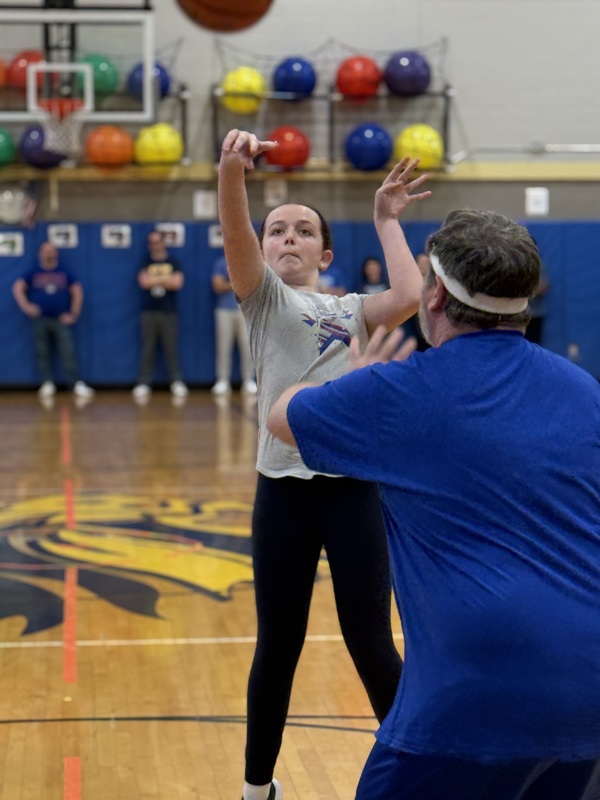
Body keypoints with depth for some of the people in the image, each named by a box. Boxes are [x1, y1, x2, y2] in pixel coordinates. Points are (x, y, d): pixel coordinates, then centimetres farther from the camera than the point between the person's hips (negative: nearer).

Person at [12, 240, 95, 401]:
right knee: (42, 353, -2)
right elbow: (18, 288, 6)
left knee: (68, 352, -11)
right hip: (40, 320, 1)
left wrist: (74, 314, 3)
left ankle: (77, 385, -16)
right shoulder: (33, 273, 12)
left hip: (61, 320, -1)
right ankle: (47, 384, 1)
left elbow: (77, 291, 11)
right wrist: (26, 306, -8)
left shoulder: (65, 273, 13)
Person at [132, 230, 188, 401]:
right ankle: (143, 383, 1)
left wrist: (154, 280, -4)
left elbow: (177, 283, -5)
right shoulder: (145, 263, 11)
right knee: (147, 348, 0)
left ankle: (177, 382, 1)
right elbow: (144, 281, -6)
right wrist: (165, 279, -3)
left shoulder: (173, 262, 9)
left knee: (171, 348, -2)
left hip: (169, 311, -1)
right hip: (149, 311, 1)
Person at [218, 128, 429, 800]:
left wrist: (387, 220, 4)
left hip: (356, 491, 1)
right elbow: (235, 238, -15)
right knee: (277, 648, 8)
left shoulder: (352, 310, 13)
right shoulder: (263, 297, 6)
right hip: (285, 494, -1)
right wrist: (232, 171, -34)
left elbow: (410, 297, -8)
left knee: (371, 645, 5)